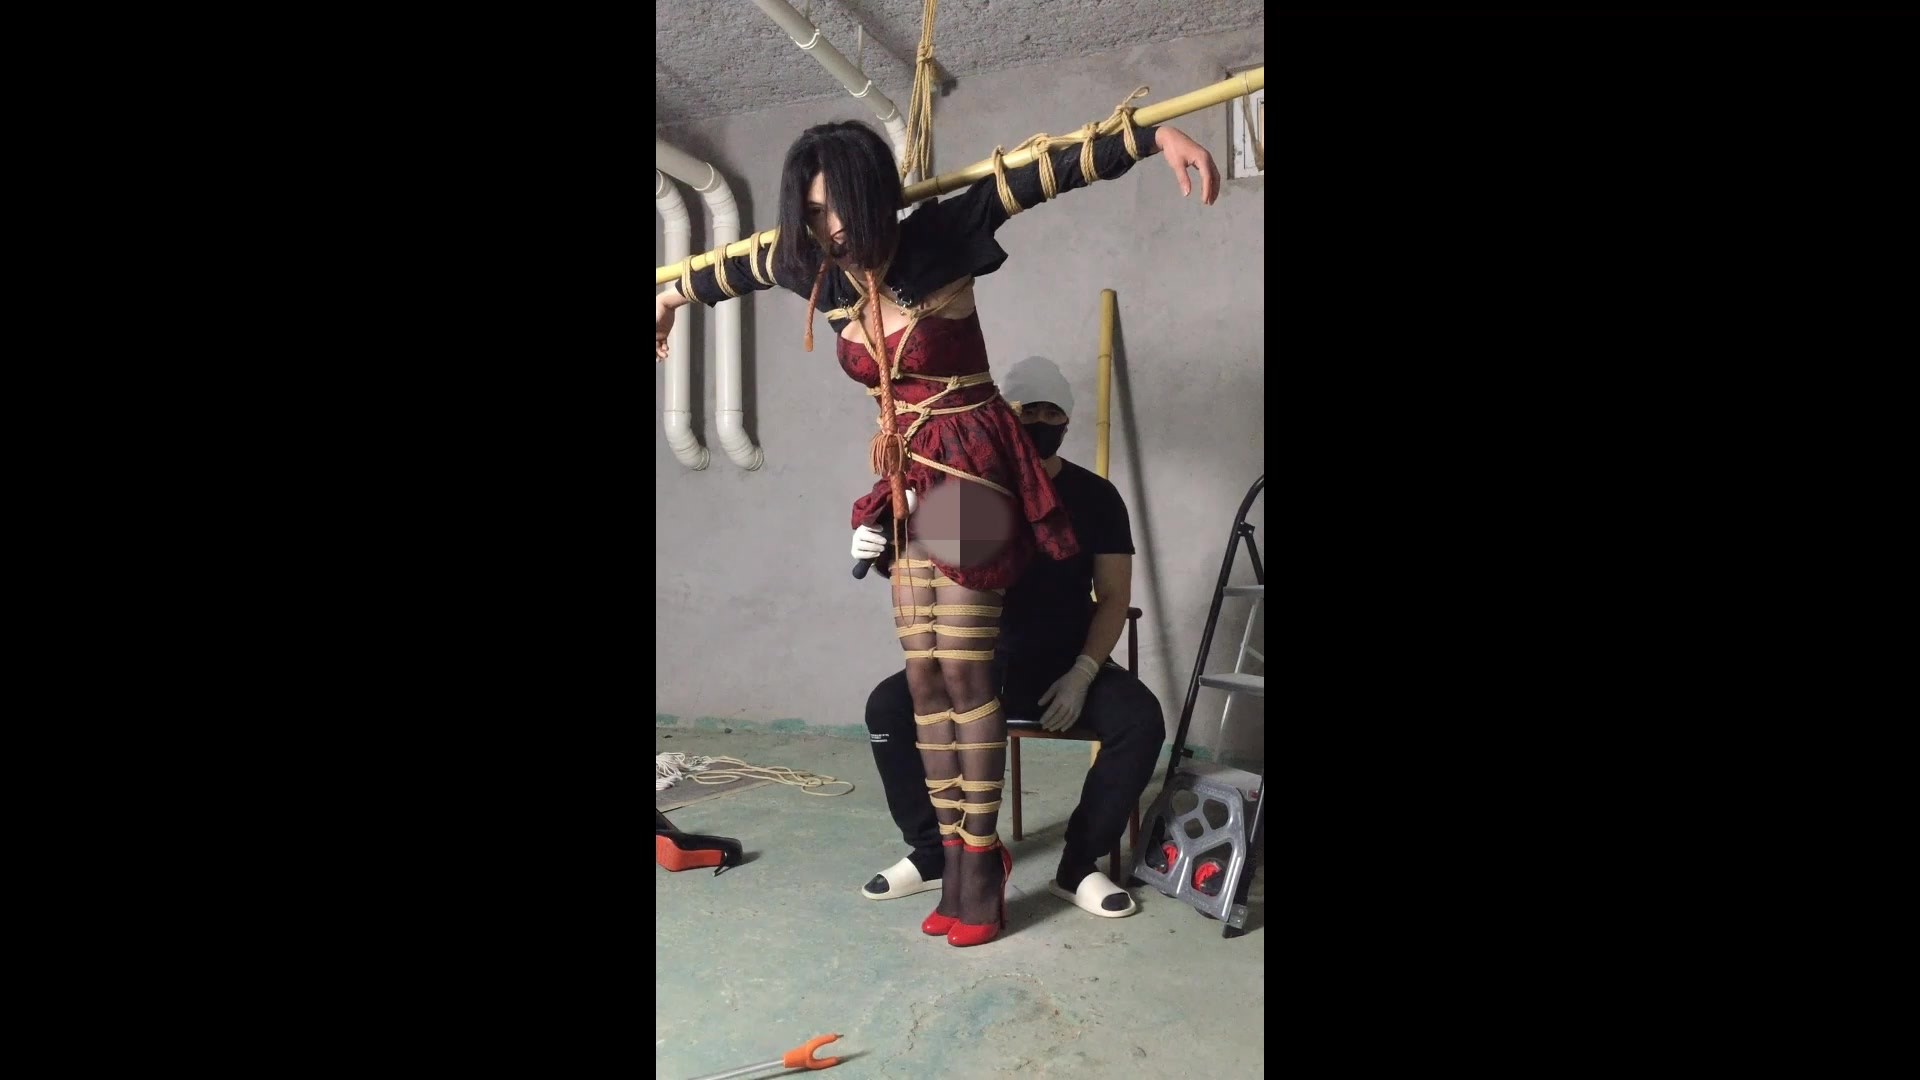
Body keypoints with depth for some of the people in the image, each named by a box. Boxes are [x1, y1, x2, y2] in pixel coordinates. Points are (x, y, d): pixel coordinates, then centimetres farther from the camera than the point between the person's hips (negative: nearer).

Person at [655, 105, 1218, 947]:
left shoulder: (937, 243, -12)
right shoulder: (821, 273, 4)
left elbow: (1045, 172, -16)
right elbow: (740, 266, 24)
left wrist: (1156, 136, -25)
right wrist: (669, 296, 40)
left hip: (972, 467, -6)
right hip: (907, 478, 6)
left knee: (962, 665, -9)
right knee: (923, 673, 4)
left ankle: (982, 854, 4)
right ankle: (955, 854, 14)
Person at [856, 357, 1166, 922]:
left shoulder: (1095, 496, 0)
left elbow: (1114, 596, 0)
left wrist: (1082, 673, -14)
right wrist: (880, 553, -23)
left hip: (1067, 664, 0)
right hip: (982, 662, 1)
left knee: (1141, 718, -27)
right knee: (887, 705, -20)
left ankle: (1078, 865, -10)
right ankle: (932, 854, -2)